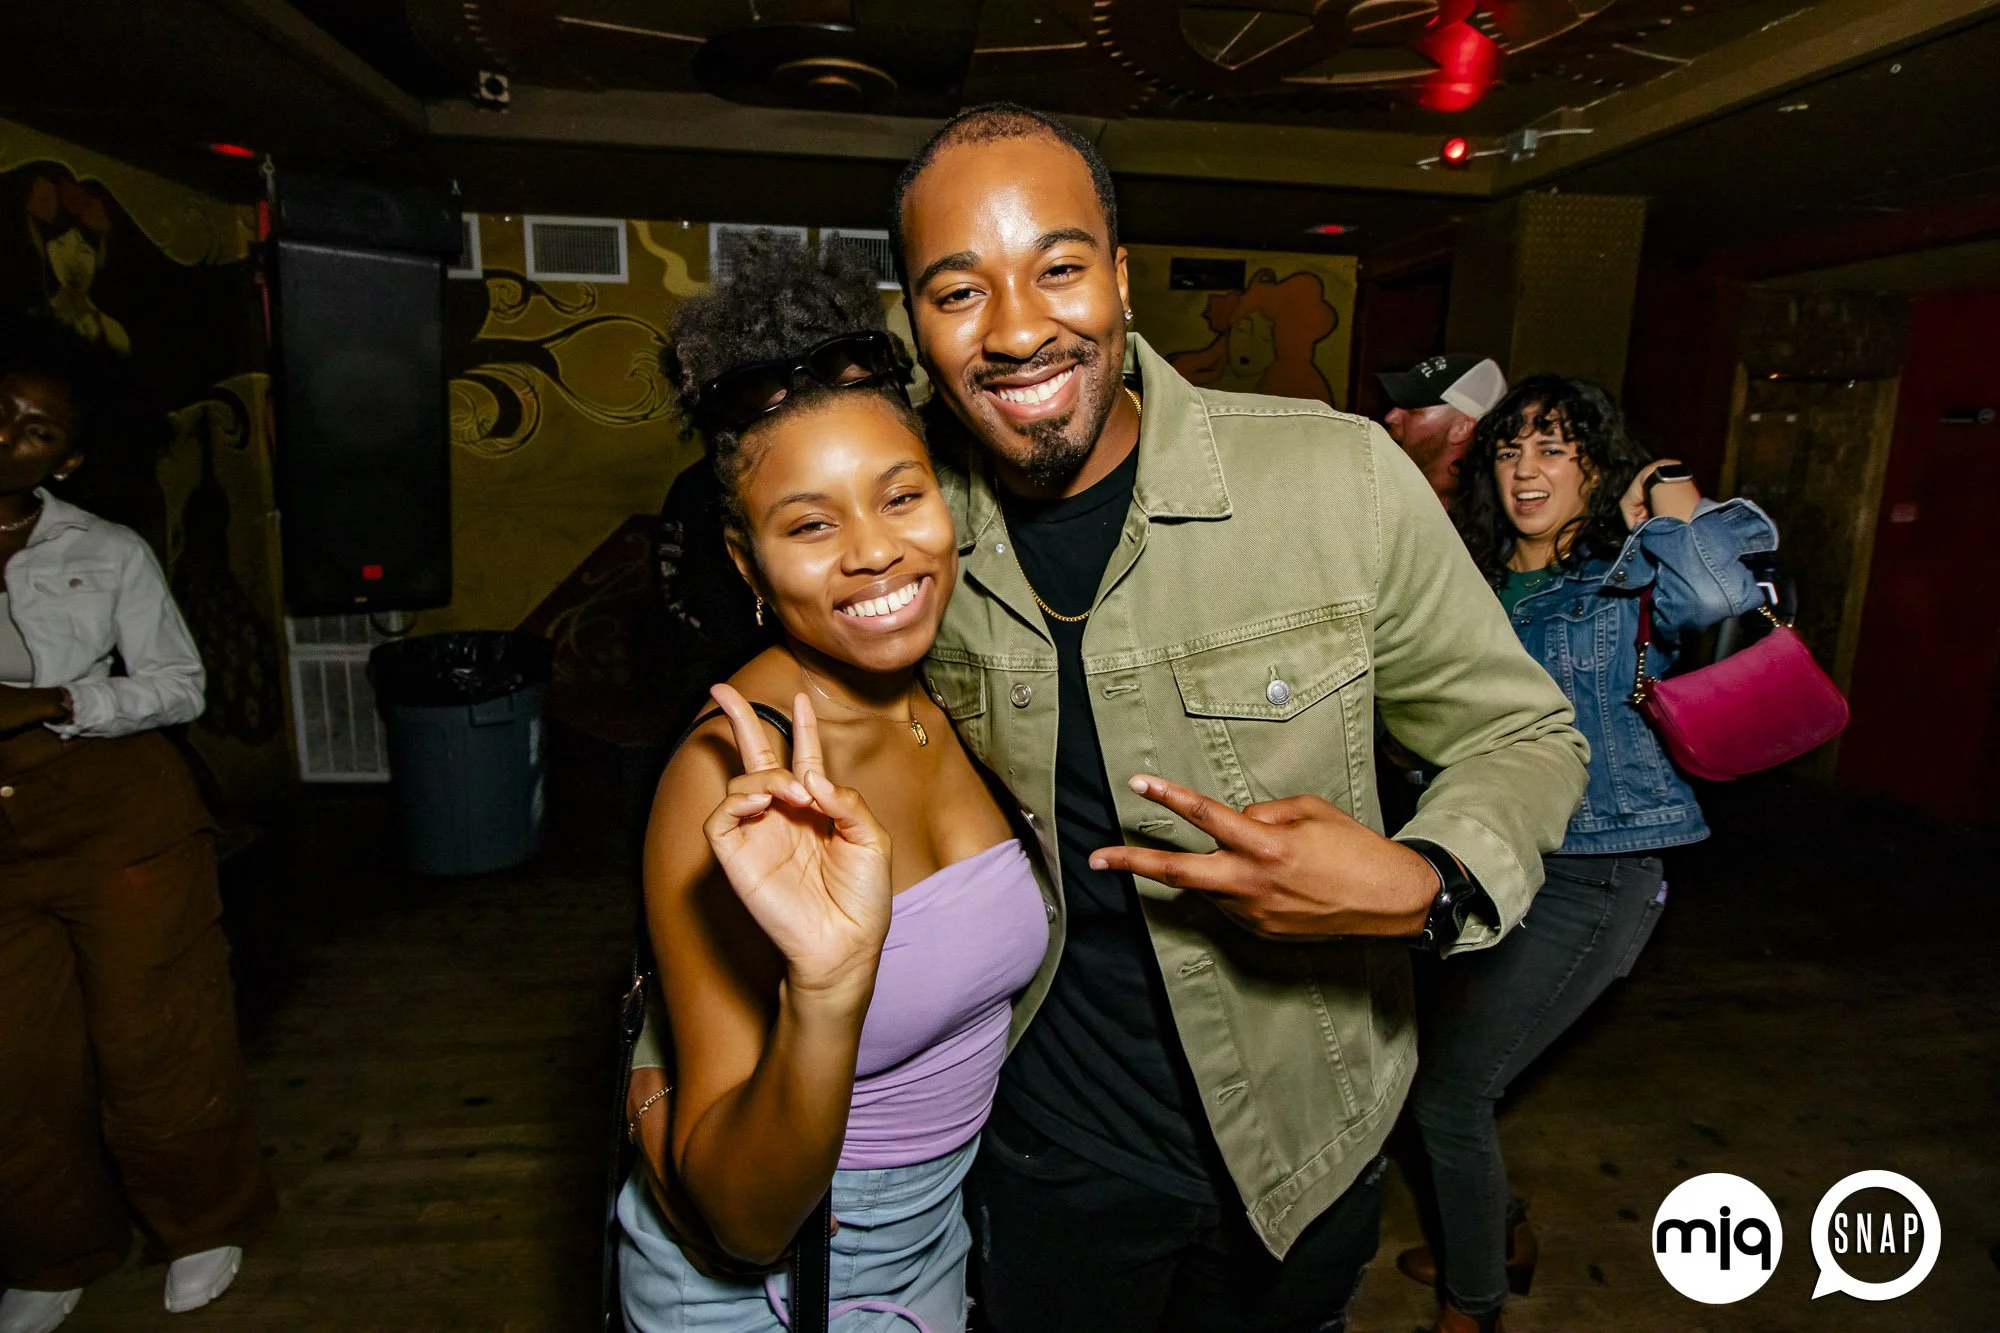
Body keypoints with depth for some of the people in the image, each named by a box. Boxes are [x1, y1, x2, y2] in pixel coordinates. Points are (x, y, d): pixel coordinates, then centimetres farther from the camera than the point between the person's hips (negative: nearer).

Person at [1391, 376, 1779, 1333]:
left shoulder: (1627, 580, -9)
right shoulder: (1480, 584, 7)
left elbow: (1719, 592, -32)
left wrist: (1672, 498, -15)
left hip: (1589, 880, -7)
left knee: (1447, 1092, -2)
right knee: (1420, 1062, 16)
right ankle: (1502, 1239, 43)